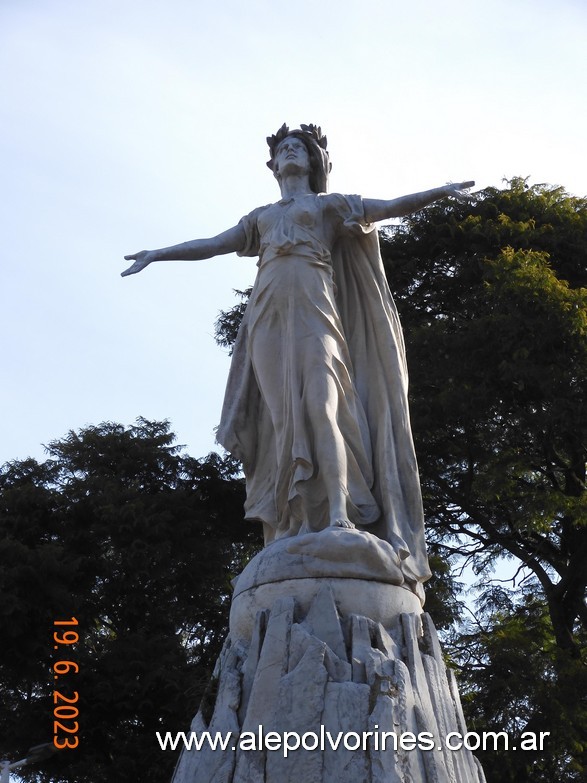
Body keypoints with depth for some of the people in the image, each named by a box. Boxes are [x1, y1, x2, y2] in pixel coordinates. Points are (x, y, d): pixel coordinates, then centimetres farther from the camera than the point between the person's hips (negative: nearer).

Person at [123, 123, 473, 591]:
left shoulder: (330, 204, 20)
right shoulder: (262, 216, 31)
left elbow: (391, 207, 9)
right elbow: (213, 244, 32)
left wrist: (439, 191, -6)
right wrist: (157, 254, 30)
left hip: (312, 307, -4)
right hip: (268, 315, 4)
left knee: (319, 403, -22)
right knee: (281, 417, -9)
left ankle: (339, 517, -31)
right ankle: (292, 527, -13)